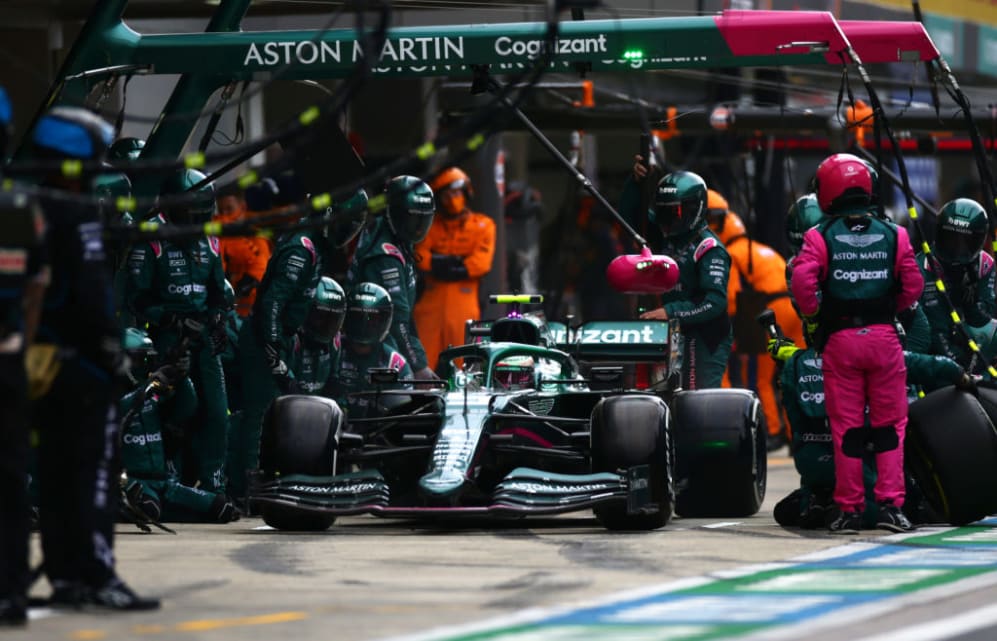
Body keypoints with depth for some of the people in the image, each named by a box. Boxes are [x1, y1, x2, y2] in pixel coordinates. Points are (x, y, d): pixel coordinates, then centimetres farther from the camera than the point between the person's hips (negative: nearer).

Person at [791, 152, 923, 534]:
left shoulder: (820, 238, -2)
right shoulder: (894, 235, 5)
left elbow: (803, 282, -14)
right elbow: (913, 286, 3)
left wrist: (812, 319, 3)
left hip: (840, 341, -1)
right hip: (884, 337, 1)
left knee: (846, 427, 4)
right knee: (890, 424, 7)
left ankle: (849, 509, 6)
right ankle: (890, 505, 0)